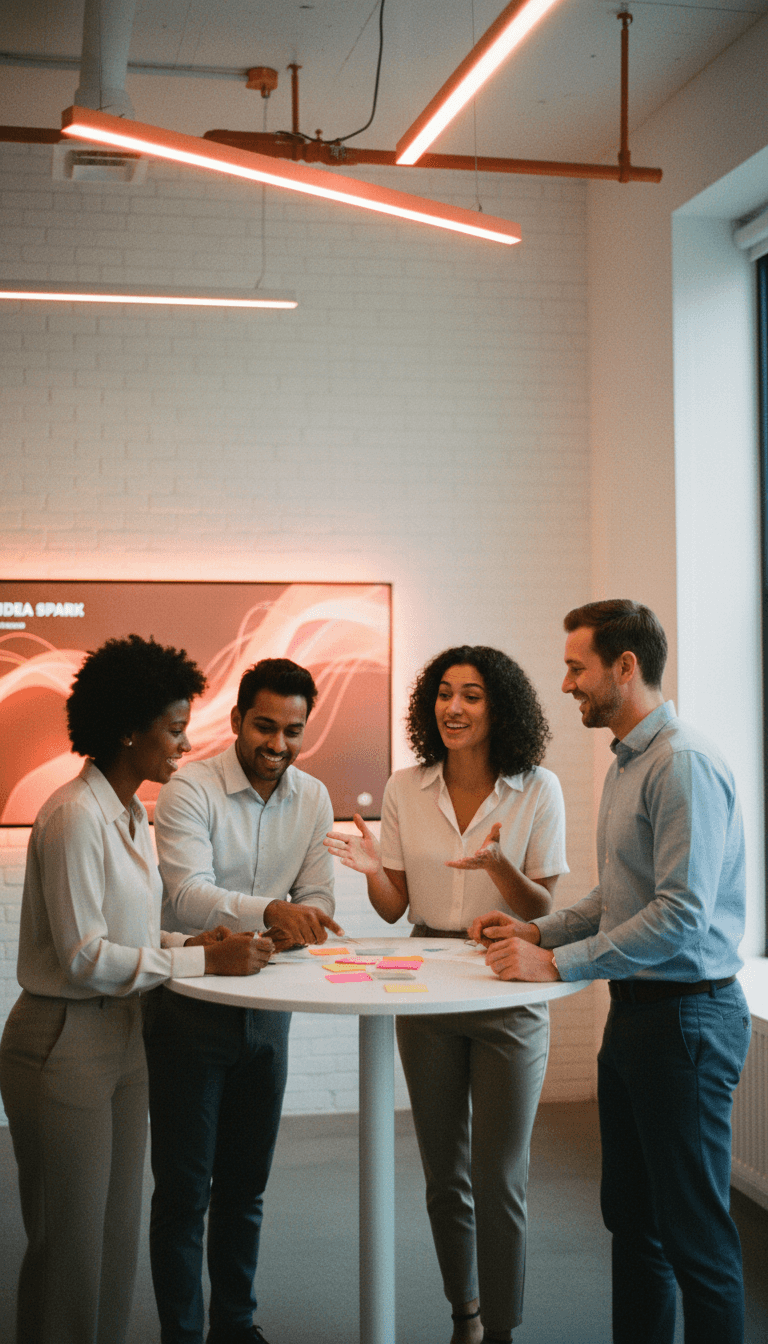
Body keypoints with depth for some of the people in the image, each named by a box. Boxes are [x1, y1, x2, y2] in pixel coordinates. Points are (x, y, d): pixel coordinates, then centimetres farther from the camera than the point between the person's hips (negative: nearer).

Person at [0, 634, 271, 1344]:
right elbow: (84, 958, -21)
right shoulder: (75, 816, -18)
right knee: (71, 1249, 3)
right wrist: (203, 960, -18)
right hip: (64, 1045, -9)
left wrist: (188, 944, -1)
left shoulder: (131, 814, 10)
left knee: (117, 1239, 14)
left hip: (121, 1038, 9)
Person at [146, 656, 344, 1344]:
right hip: (189, 1002, -5)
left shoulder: (313, 798, 4)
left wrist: (299, 927, -16)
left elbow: (317, 898, 7)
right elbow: (187, 897, -27)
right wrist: (270, 911, -43)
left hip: (267, 1006, 5)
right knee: (184, 1188, 2)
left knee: (246, 1184, 16)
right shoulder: (191, 789, -14)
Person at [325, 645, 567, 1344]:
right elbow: (394, 907, 4)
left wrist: (497, 865, -25)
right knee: (445, 1175, 14)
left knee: (497, 1178, -1)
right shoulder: (405, 789, 1)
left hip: (507, 997, -3)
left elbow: (542, 909, -7)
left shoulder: (538, 790, -6)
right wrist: (370, 867, -17)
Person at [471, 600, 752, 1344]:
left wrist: (557, 964, -21)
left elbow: (681, 915, -25)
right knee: (631, 1218, 18)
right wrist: (539, 930, 9)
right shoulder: (626, 764, 13)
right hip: (636, 1010, 10)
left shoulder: (684, 765, -19)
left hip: (685, 1016, -10)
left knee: (693, 1233, 0)